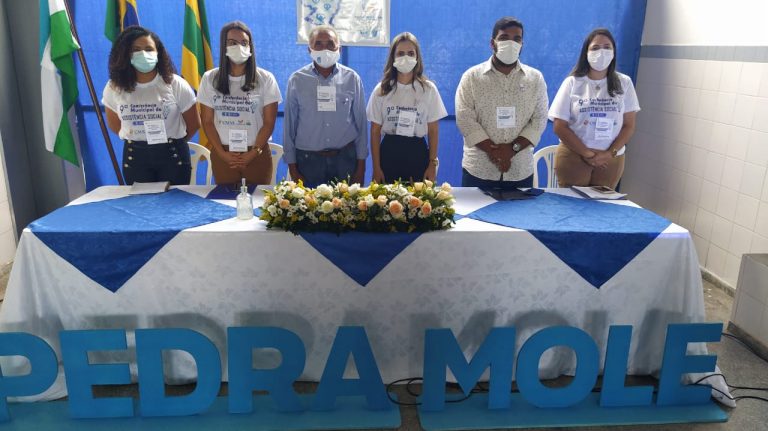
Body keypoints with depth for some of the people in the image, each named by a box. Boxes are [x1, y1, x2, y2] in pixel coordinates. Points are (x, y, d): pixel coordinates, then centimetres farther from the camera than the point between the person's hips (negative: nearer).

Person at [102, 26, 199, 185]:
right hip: (134, 156, 2)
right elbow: (114, 124, 12)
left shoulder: (175, 84, -9)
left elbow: (194, 124, 2)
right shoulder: (114, 87, -3)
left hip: (172, 155, -2)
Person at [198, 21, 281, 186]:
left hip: (257, 154, -1)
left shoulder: (265, 79, -3)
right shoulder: (210, 79, 2)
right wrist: (222, 153, -8)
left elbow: (269, 122, -4)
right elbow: (207, 121, 2)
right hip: (222, 155, 1)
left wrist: (253, 153, -11)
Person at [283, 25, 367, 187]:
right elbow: (289, 124, 3)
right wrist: (292, 166, 1)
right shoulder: (297, 80, 1)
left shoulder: (352, 78, 2)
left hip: (345, 158, 1)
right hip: (308, 159, 0)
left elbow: (361, 122, 5)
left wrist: (361, 162, 3)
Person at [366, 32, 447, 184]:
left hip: (418, 154, 0)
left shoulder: (428, 89, 2)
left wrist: (432, 165, -1)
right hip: (389, 153, 0)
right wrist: (376, 167, -2)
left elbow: (433, 131, 4)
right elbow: (375, 131, 2)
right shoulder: (382, 90, 1)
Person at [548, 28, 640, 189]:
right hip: (573, 157, -2)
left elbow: (629, 125, 3)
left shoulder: (624, 83, 4)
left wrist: (610, 153, -10)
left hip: (610, 160, 2)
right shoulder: (573, 82, -2)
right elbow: (560, 127, -6)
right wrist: (587, 153, -11)